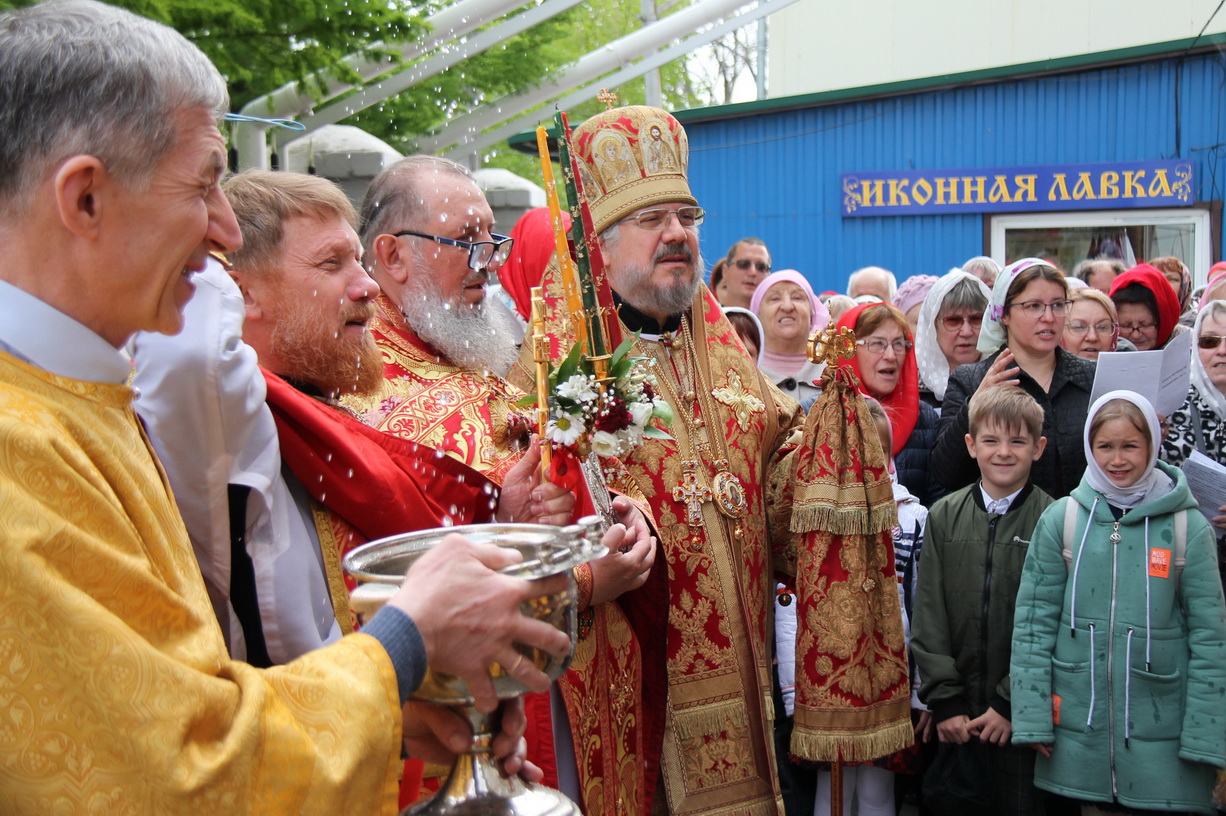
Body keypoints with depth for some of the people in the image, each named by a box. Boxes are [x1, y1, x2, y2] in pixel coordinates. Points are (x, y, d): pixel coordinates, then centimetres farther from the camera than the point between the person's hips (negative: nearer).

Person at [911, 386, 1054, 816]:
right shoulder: (944, 516, 3)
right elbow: (928, 615, 1)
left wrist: (1012, 703, -11)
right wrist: (944, 700, -5)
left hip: (1023, 714, -2)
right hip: (957, 718, 2)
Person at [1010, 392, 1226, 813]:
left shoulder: (1188, 526, -2)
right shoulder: (1061, 519, -1)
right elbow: (1034, 620, 0)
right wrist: (1032, 716, -4)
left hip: (1163, 728, -1)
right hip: (1080, 723, 1)